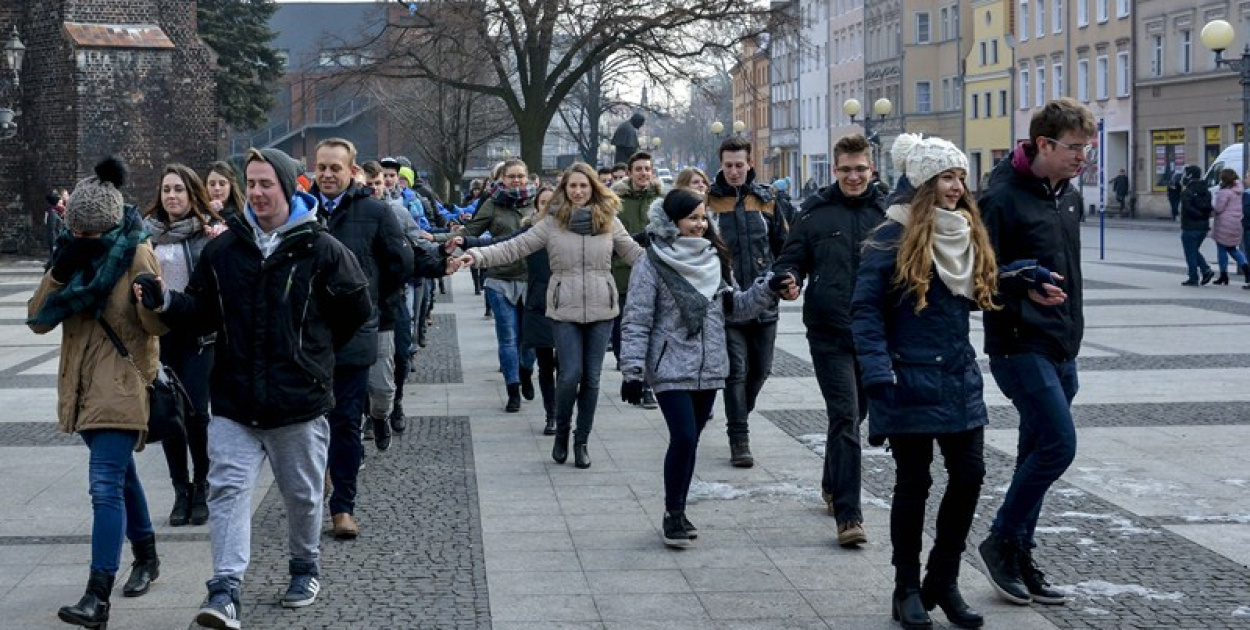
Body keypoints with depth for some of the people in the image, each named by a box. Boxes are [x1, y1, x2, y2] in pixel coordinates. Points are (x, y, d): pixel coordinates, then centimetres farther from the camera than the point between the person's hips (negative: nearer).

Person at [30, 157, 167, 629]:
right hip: (84, 386, 7)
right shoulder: (72, 253, 6)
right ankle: (146, 558, 40)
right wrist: (59, 272, -13)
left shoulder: (137, 254, -10)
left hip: (123, 386, -6)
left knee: (106, 485, -15)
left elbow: (158, 324, -13)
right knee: (120, 474, 21)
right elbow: (38, 320, 1)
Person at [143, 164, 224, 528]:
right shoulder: (146, 232, 7)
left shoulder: (209, 231, -1)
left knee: (196, 411, -6)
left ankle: (201, 489, 10)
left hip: (198, 333, -3)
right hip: (158, 331, 3)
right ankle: (181, 490, 16)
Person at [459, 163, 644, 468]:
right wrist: (477, 256, -16)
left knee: (591, 378, 5)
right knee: (570, 375, -7)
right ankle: (561, 431, 18)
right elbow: (513, 248, -5)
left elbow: (635, 253, 10)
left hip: (601, 309, 2)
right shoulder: (551, 224, -1)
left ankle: (582, 440, 19)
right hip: (565, 311, -1)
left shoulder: (609, 222, 4)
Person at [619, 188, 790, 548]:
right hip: (671, 369, -5)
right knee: (684, 439, -13)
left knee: (689, 441, 11)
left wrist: (768, 290, -3)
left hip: (709, 369, 6)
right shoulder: (653, 264, -10)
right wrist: (632, 371, -13)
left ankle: (677, 512, 23)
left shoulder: (714, 259, 8)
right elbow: (636, 321, -10)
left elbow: (735, 306, 13)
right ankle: (673, 514, 3)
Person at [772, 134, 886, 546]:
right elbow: (790, 261, 5)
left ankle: (833, 487, 39)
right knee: (845, 417, -10)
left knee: (854, 414, 17)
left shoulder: (886, 212, 4)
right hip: (829, 333, -3)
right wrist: (788, 279, -17)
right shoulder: (814, 212, 1)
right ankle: (848, 514, -10)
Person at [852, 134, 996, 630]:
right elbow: (865, 309, -12)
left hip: (959, 380, 6)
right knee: (913, 482, 2)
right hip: (911, 382, -6)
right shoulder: (895, 237, -10)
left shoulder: (970, 236, 10)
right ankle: (907, 589, 15)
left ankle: (943, 581, 19)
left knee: (969, 475, 4)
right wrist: (878, 373, -19)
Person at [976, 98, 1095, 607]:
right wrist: (1024, 285, -29)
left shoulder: (1070, 195, 12)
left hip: (1060, 350, 8)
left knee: (1038, 454, 11)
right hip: (1021, 347, -8)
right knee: (1057, 444, -14)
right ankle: (1002, 542, 2)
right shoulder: (1003, 199, -14)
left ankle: (1018, 559, 19)